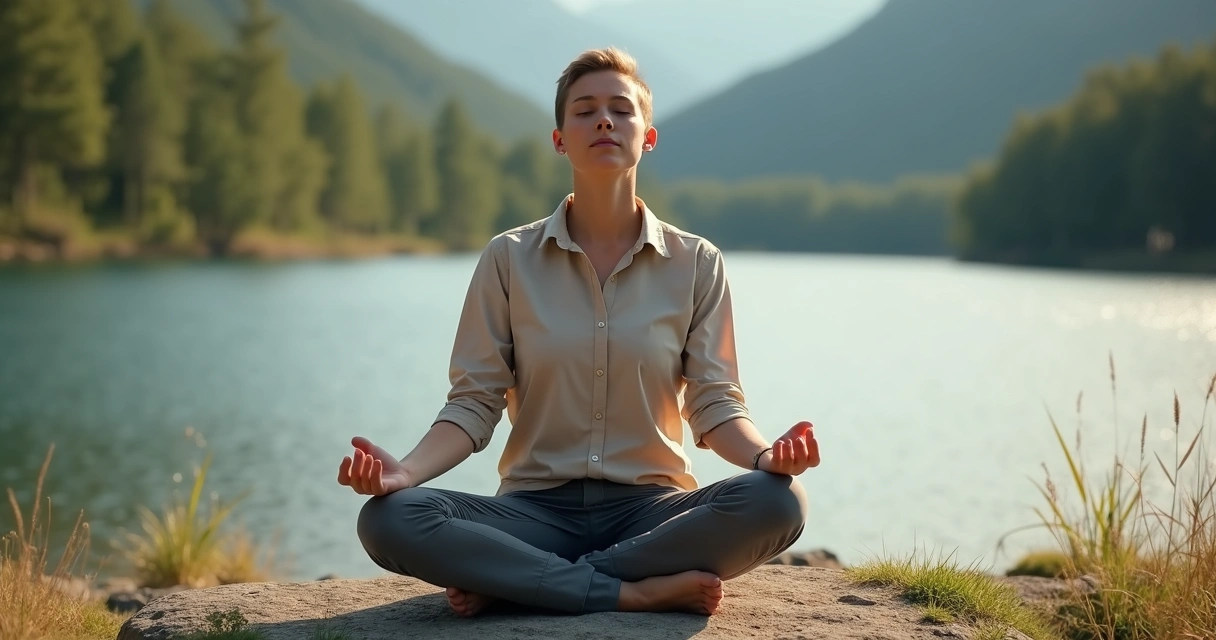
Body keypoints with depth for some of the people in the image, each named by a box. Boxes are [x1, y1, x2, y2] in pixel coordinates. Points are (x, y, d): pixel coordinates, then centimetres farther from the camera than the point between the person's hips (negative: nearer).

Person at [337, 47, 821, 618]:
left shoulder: (696, 264, 4)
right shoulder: (509, 259, 3)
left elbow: (715, 404, 1)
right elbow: (474, 403, 0)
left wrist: (767, 456, -22)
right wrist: (406, 470, -21)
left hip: (652, 508, 1)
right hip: (537, 507, -1)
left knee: (778, 502, -31)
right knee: (389, 519, -29)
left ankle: (509, 583, -21)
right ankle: (640, 592, -24)